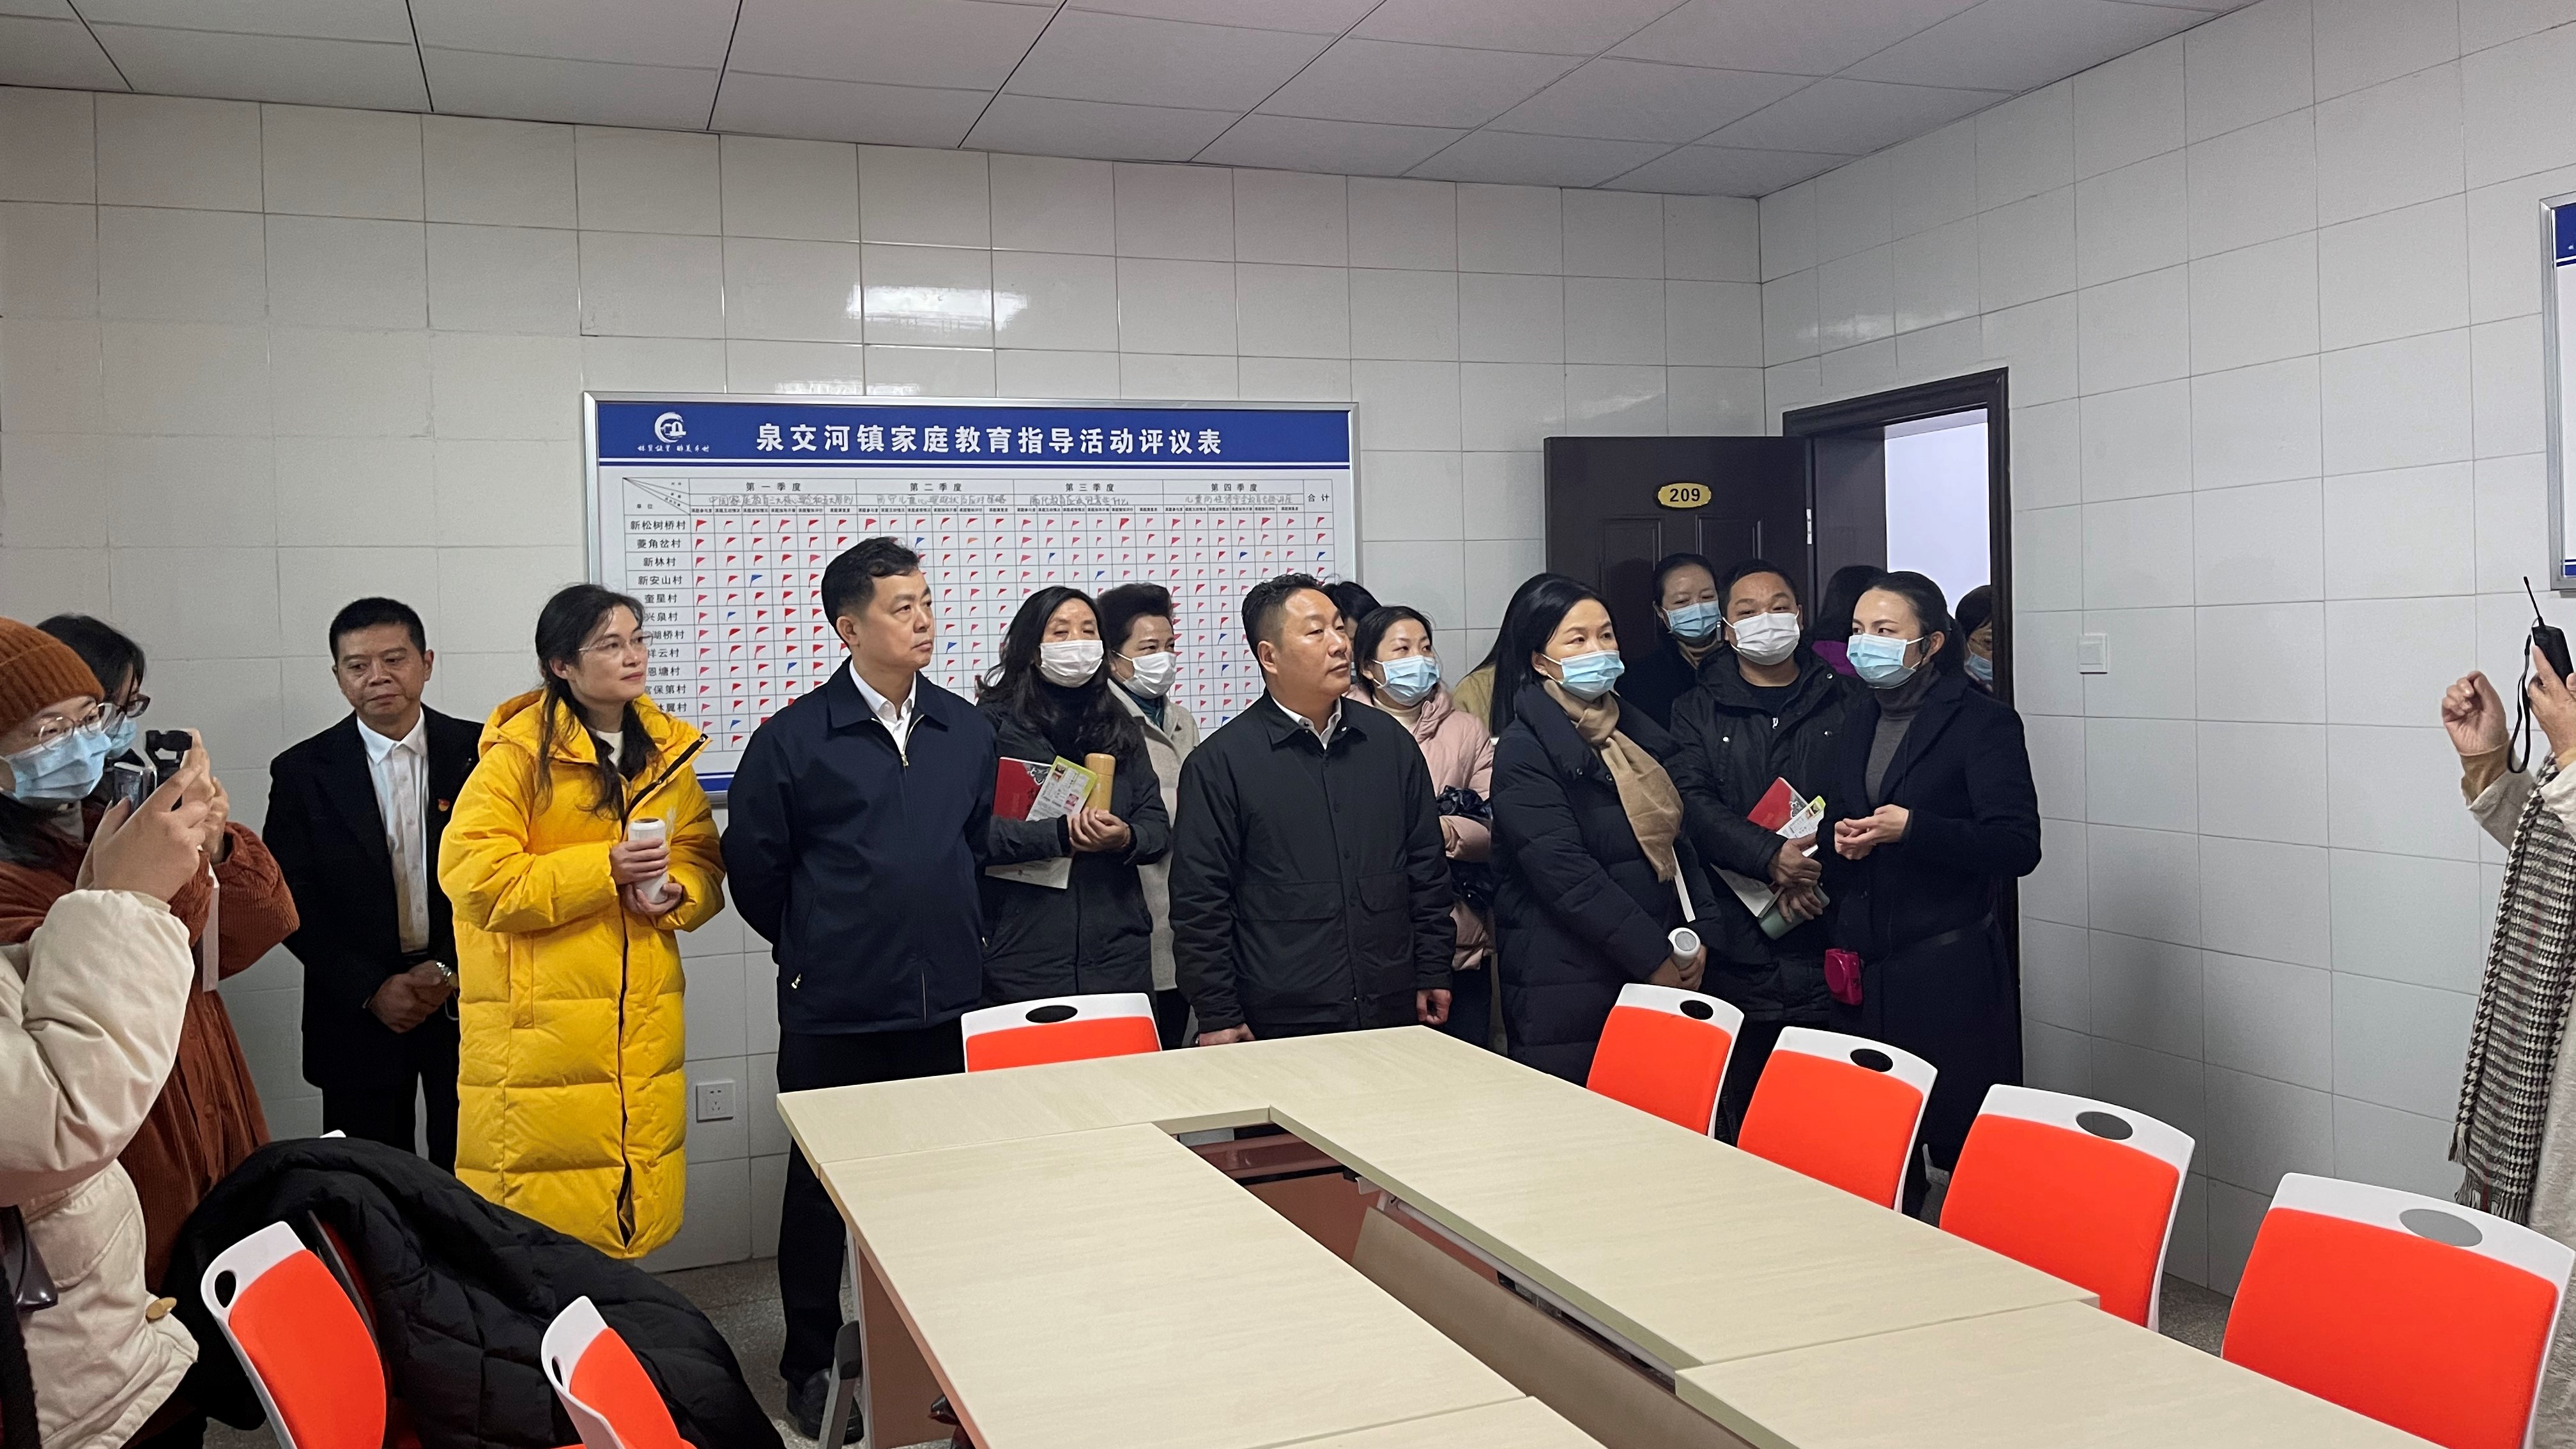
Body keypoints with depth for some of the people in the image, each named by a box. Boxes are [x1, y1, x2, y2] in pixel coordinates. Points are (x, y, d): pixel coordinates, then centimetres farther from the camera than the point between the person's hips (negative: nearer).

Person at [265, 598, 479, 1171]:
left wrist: (453, 968, -11)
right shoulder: (301, 772, 1)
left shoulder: (479, 753, 0)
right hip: (359, 1014, 1)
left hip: (468, 1001, 0)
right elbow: (291, 903, -1)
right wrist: (372, 989, -9)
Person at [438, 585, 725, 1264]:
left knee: (637, 1193, 8)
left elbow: (703, 859, 18)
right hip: (539, 1026, -5)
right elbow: (472, 876, -12)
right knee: (535, 1225, -3)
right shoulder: (519, 751, -7)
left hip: (642, 1022, 5)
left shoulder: (666, 749, 12)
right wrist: (604, 868, -17)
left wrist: (673, 891, -5)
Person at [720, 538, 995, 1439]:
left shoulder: (967, 732, 5)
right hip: (834, 1015, -3)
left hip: (947, 1005, 4)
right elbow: (752, 867, 1)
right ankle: (810, 1368, 26)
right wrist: (809, 948, 10)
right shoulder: (794, 739, -7)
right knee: (822, 1187, 10)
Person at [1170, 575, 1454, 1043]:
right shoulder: (1218, 763, -5)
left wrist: (1433, 974, 11)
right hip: (1281, 1024, -4)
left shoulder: (1389, 742, 8)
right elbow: (1200, 903, -5)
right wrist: (1217, 1018, -7)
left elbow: (1427, 867, 14)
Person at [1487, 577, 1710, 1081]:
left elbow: (1674, 840, 18)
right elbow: (1567, 877, -17)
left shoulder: (1636, 732, 13)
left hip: (1657, 979, 6)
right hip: (1566, 993, -6)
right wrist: (1656, 961, -15)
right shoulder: (1525, 750, -10)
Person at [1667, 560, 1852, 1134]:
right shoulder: (1698, 712, 11)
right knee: (1737, 1102, 1)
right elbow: (1694, 804, -4)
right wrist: (1771, 856, -18)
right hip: (1734, 943, 0)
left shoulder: (1843, 704, 12)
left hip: (1824, 932, 0)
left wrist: (1815, 867, -15)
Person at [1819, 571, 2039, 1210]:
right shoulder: (1858, 719, 15)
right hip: (1861, 968, 6)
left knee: (1963, 1146, -2)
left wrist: (1913, 829, -24)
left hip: (1948, 973, -6)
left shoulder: (1983, 721, -6)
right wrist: (1842, 840, 1)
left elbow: (2018, 847, -14)